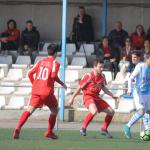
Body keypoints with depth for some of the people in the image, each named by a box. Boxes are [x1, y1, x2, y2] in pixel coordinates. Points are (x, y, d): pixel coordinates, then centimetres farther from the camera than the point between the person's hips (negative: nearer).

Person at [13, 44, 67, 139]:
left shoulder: (41, 62, 15)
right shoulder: (55, 63, 1)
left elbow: (30, 73, 9)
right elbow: (53, 75, -15)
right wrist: (62, 83, 0)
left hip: (36, 91, 4)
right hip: (47, 92, -4)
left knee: (30, 109, -5)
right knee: (55, 110, 19)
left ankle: (18, 128, -27)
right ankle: (49, 132, 18)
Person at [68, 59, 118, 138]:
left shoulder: (102, 77, 4)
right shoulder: (88, 76, -15)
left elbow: (104, 88, 21)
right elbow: (79, 87, -8)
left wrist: (112, 95, 14)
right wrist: (72, 98, -7)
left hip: (96, 97, 7)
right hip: (88, 96, -7)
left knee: (111, 112, 4)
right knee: (94, 111, -36)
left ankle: (104, 129, 20)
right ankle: (83, 128, -20)